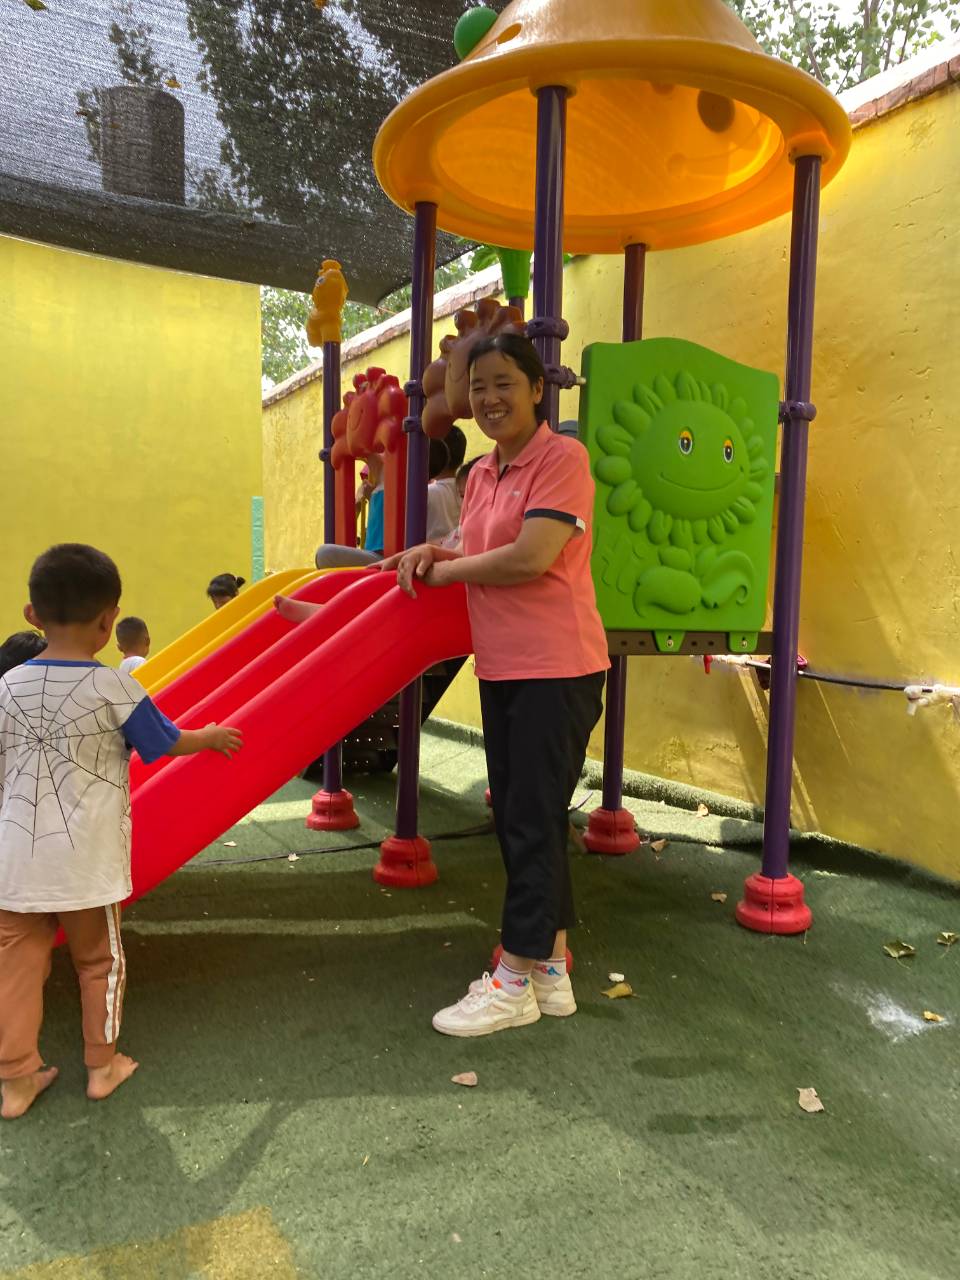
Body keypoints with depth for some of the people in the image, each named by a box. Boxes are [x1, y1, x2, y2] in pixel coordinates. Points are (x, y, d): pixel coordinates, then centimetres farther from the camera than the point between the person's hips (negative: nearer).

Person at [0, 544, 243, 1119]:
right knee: (99, 959, 15)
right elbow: (167, 743, 0)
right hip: (85, 857, -3)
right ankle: (102, 1065, 29)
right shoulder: (114, 687, -12)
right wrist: (211, 736, 19)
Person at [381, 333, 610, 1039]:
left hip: (556, 669, -9)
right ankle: (552, 971, 27)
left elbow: (529, 557, -21)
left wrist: (444, 571, -7)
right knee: (519, 818, 13)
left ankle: (515, 983, 14)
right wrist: (433, 551, 3)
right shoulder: (483, 473, 13)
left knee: (532, 821, -1)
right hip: (501, 668, 9)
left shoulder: (563, 457, -11)